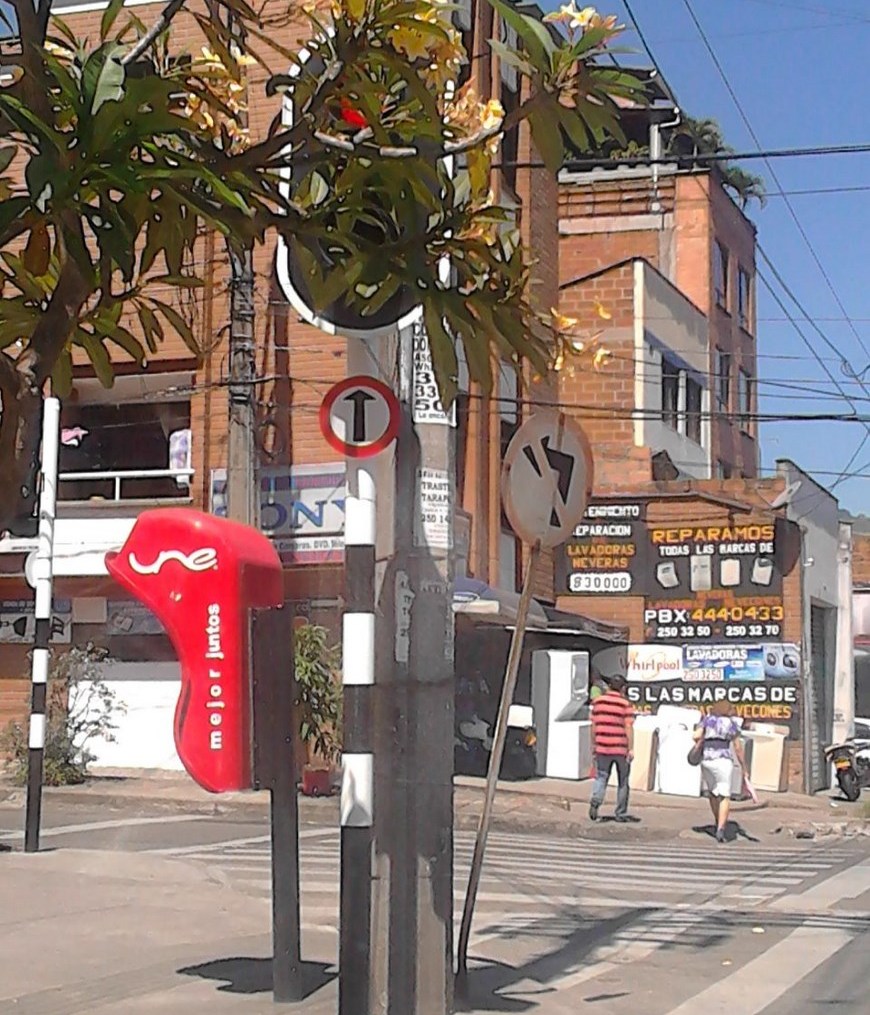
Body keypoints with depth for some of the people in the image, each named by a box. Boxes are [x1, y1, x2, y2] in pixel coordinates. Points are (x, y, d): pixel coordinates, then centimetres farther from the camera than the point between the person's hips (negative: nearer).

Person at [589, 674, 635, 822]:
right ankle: (621, 814, 14)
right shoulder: (626, 704, -7)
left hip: (602, 748, 3)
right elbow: (628, 728, -11)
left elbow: (594, 725, 8)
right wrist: (631, 749, -9)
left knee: (601, 777, 9)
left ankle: (595, 801, -17)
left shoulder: (598, 701, 5)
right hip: (621, 748, -2)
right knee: (623, 781, 10)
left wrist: (594, 744, 17)